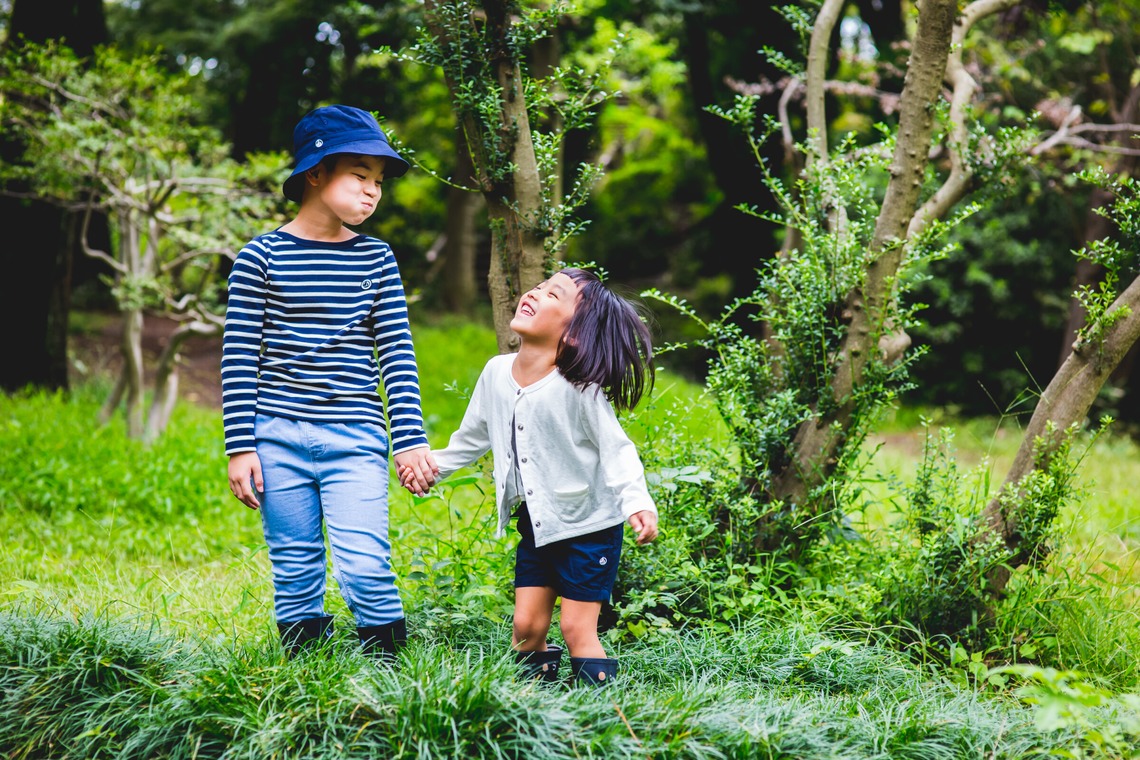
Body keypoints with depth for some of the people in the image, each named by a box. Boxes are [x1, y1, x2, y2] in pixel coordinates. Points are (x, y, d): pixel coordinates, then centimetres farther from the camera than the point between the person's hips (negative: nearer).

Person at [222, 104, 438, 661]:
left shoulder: (375, 260, 6)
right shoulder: (261, 257, 0)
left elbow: (396, 355, 8)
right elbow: (239, 358, 1)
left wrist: (410, 439, 2)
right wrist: (240, 446, -3)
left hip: (354, 439, 1)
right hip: (278, 438, 0)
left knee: (364, 566, -11)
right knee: (294, 570, 6)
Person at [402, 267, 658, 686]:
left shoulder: (578, 387, -21)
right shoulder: (496, 373, -3)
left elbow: (616, 449, -21)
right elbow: (472, 438, 14)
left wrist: (637, 502, -34)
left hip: (588, 524, -6)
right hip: (535, 525, 6)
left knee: (576, 628, -3)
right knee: (527, 626, 5)